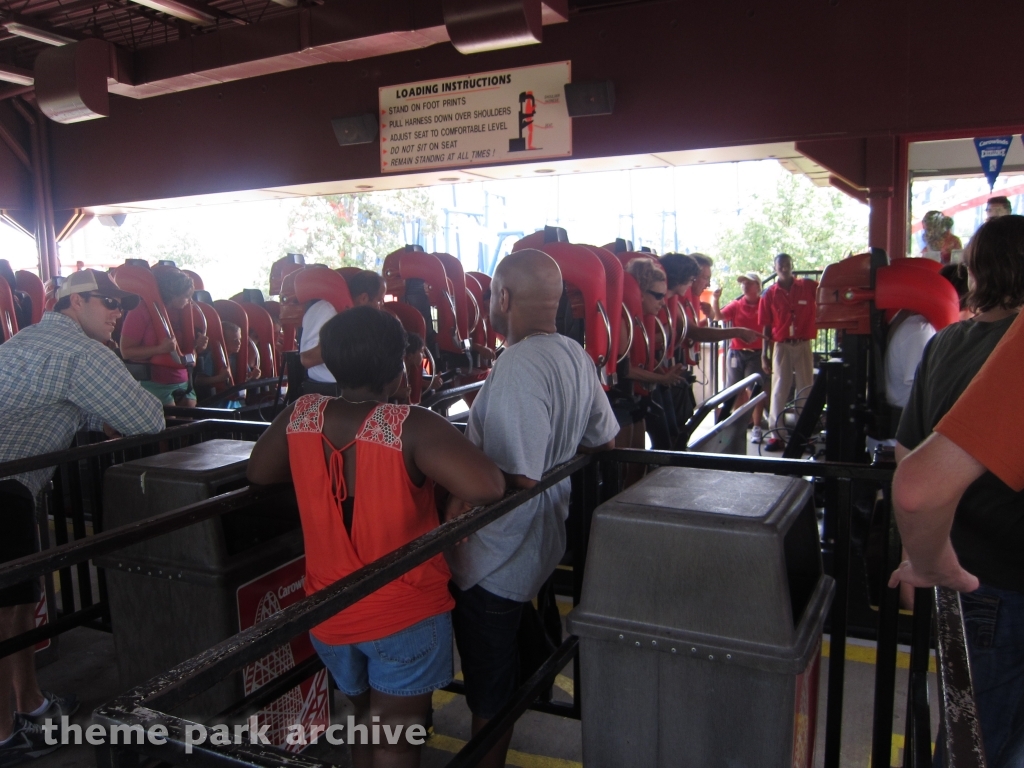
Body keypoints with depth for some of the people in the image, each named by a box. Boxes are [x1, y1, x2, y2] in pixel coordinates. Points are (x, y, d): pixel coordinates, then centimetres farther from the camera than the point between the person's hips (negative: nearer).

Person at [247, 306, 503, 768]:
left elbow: (258, 472, 9)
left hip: (329, 613, 5)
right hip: (405, 614, -5)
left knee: (364, 721, 28)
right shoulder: (412, 427, -24)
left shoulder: (299, 416, -8)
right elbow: (485, 488, -32)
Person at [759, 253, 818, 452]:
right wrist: (764, 355, 2)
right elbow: (766, 328, 4)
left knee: (805, 389, 5)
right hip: (781, 347, 0)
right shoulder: (770, 294, 2)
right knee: (779, 389, 0)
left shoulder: (808, 287, 1)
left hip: (803, 346, 0)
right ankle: (777, 434, 3)